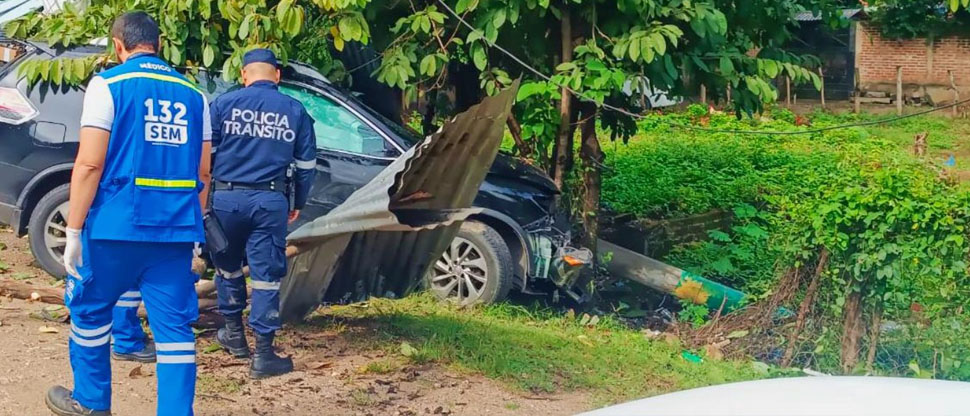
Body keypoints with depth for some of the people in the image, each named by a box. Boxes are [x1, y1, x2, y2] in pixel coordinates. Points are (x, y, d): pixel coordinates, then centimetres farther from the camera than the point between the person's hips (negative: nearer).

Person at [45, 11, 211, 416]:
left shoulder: (108, 84, -3)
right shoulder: (193, 94, 11)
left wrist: (73, 232, -6)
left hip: (117, 225, -3)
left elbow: (90, 164, -10)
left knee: (89, 310, 17)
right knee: (174, 326, 4)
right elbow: (202, 174, 14)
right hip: (176, 230, 3)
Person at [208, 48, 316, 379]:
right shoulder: (295, 111, 7)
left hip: (227, 197, 0)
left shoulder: (224, 103, 1)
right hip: (270, 201, 0)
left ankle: (234, 333, 32)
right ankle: (263, 354, 2)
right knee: (266, 275, 2)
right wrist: (299, 203, 23)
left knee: (227, 265, 21)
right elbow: (307, 164, 11)